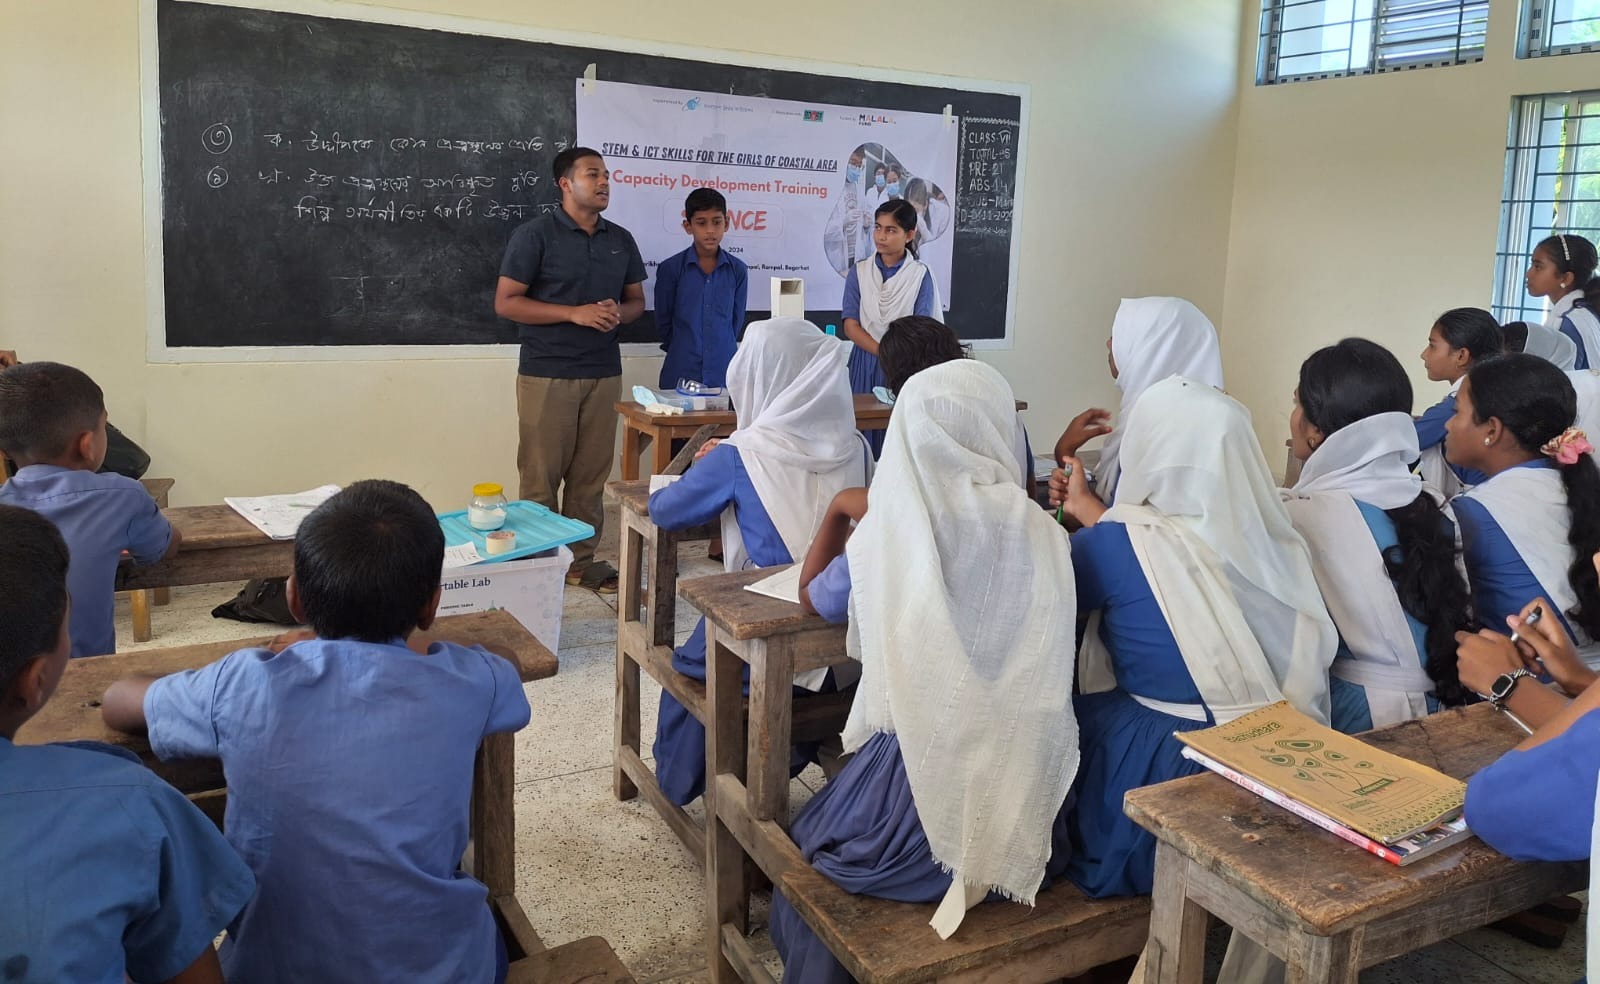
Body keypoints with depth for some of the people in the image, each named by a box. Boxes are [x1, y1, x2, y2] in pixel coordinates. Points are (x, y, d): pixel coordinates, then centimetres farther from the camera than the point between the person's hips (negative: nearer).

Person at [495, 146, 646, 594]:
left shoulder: (621, 240, 11)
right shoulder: (534, 234, -5)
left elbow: (636, 300, 18)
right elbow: (506, 302, -8)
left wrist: (618, 313, -7)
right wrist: (575, 313, -17)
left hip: (604, 373, 5)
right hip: (546, 374, -5)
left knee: (591, 474, 7)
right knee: (541, 475, 0)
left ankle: (581, 560, 17)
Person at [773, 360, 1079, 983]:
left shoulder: (882, 538, -11)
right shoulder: (1041, 533, -6)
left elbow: (813, 597, 10)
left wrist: (839, 511, 24)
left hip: (917, 794, -3)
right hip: (1028, 797, 4)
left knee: (802, 846, 29)